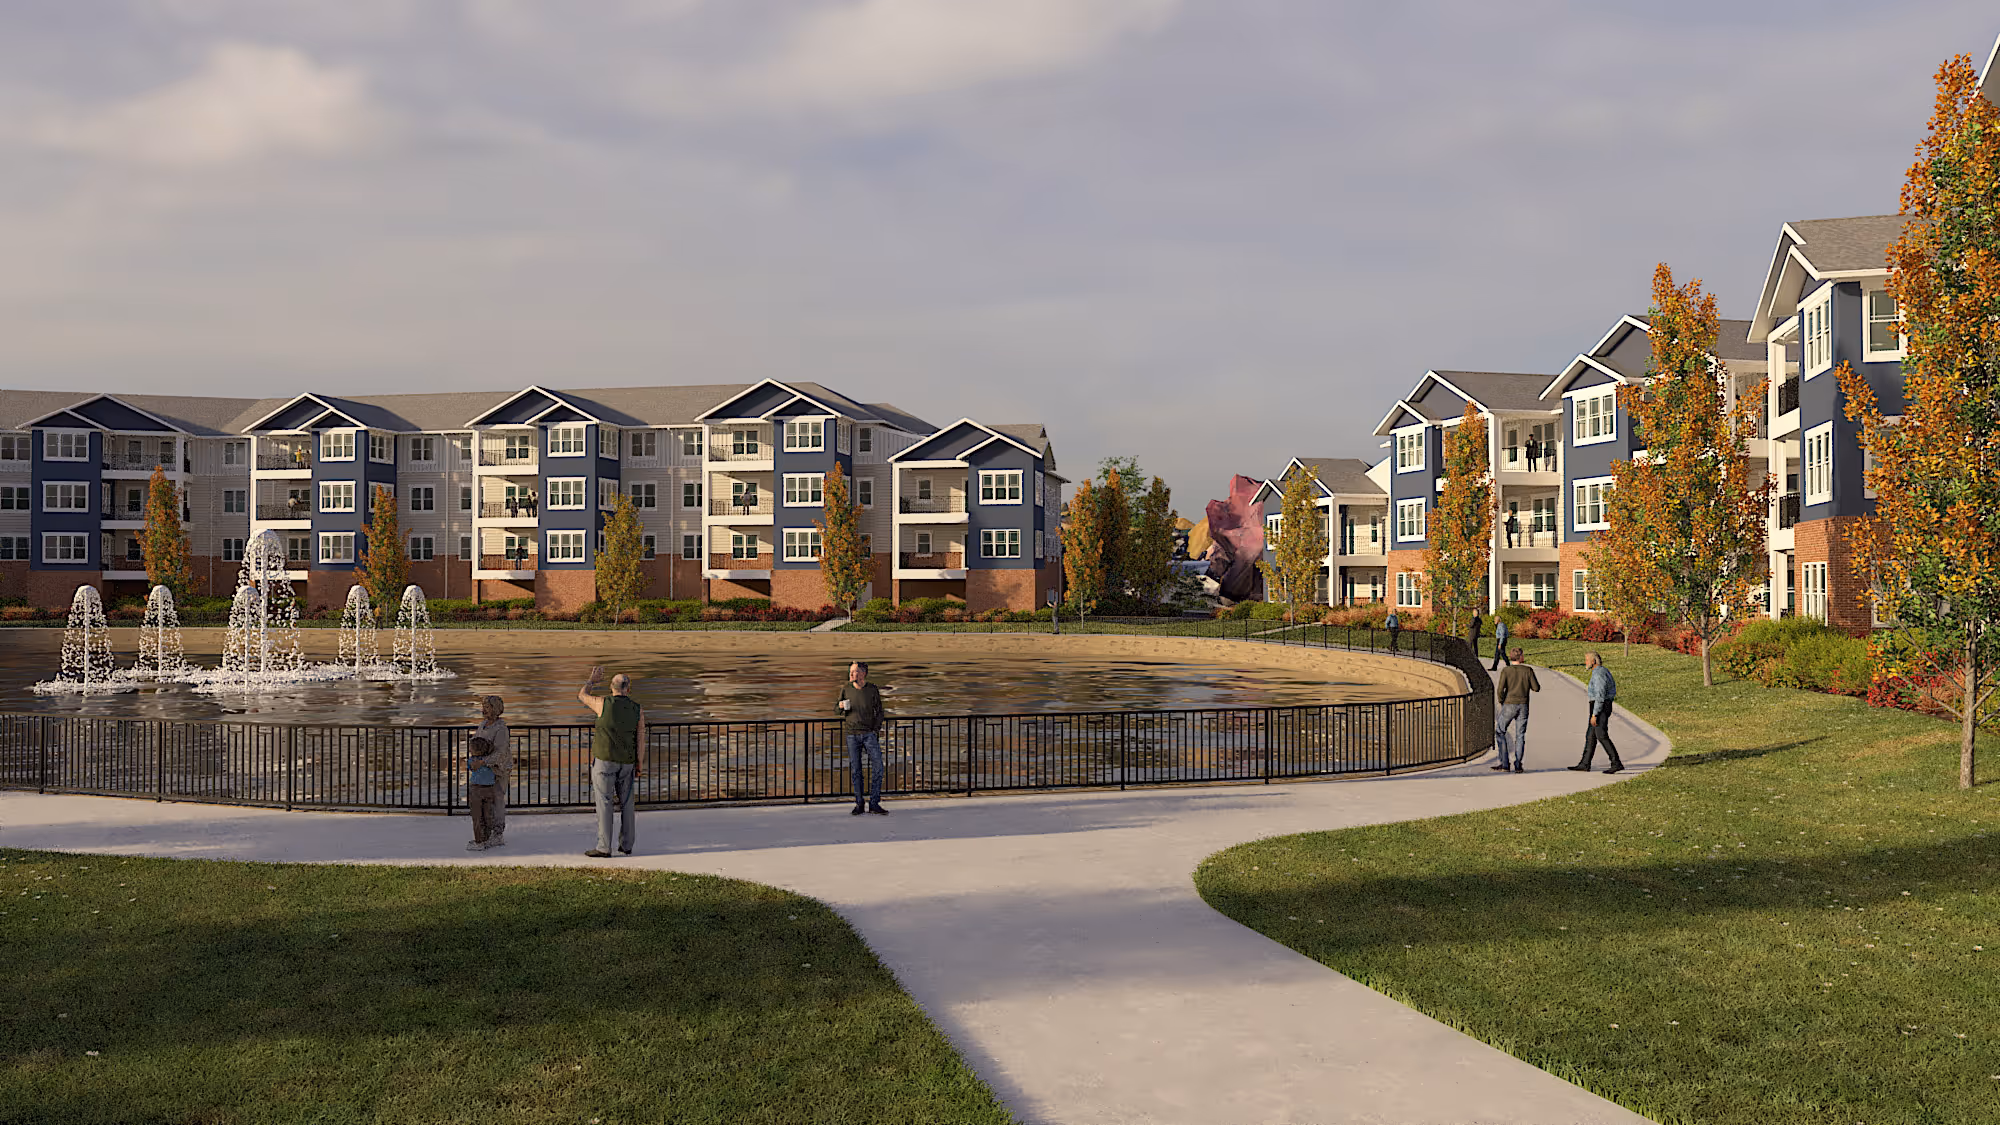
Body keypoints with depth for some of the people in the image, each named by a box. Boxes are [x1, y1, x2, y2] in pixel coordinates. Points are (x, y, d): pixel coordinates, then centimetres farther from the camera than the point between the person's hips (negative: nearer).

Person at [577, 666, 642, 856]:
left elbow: (581, 696, 11)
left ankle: (604, 848, -4)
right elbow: (639, 741, 0)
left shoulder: (603, 703, -9)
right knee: (626, 803, 13)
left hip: (604, 760, -3)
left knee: (604, 803, -3)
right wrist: (639, 766, 7)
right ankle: (626, 845, 17)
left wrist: (592, 680, 27)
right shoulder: (637, 710, -1)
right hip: (627, 762, 3)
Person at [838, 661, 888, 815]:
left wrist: (876, 730, -4)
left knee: (877, 766, -9)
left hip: (869, 733, -1)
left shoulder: (873, 690, 0)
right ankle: (859, 805, 11)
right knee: (856, 770, 3)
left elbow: (879, 712, 7)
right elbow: (838, 711, 14)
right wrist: (841, 707, -9)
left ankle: (874, 803, -2)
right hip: (851, 734, 1)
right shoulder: (845, 688, 4)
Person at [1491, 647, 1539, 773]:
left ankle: (1504, 763, 1)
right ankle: (1518, 765, 1)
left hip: (1509, 706, -2)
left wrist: (1501, 702, 4)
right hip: (1523, 706, 2)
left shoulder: (1506, 671, -5)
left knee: (1500, 732, 9)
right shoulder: (1528, 670, 0)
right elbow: (1536, 688, 5)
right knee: (1520, 736, 7)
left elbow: (1500, 690, -12)